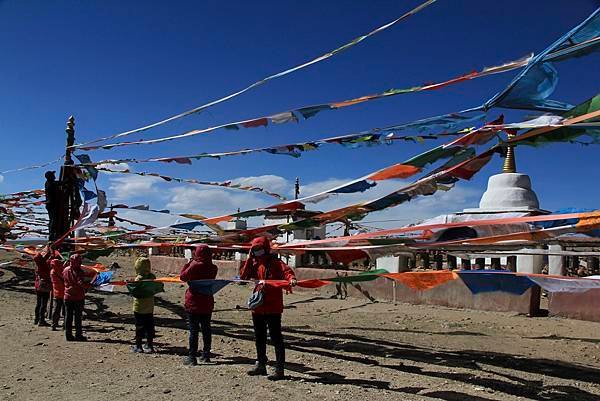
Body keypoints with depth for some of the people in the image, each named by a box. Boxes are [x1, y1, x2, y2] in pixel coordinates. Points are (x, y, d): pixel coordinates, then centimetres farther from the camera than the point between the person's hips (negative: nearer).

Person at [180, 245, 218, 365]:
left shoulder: (195, 265, -15)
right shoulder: (213, 268, -1)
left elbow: (182, 277, -6)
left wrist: (188, 263, 5)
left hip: (193, 302, -4)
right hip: (207, 302, 5)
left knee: (193, 330, 0)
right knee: (206, 329, 12)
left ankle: (192, 357, 3)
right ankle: (206, 355, 19)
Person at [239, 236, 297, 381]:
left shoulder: (276, 263, -8)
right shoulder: (254, 264, 11)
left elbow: (286, 271, -26)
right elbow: (243, 277, 2)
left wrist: (291, 279, -48)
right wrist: (249, 259, -4)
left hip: (273, 308, -8)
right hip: (257, 307, 8)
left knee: (276, 338, -5)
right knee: (259, 338, 19)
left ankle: (279, 369, -1)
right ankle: (260, 366, 34)